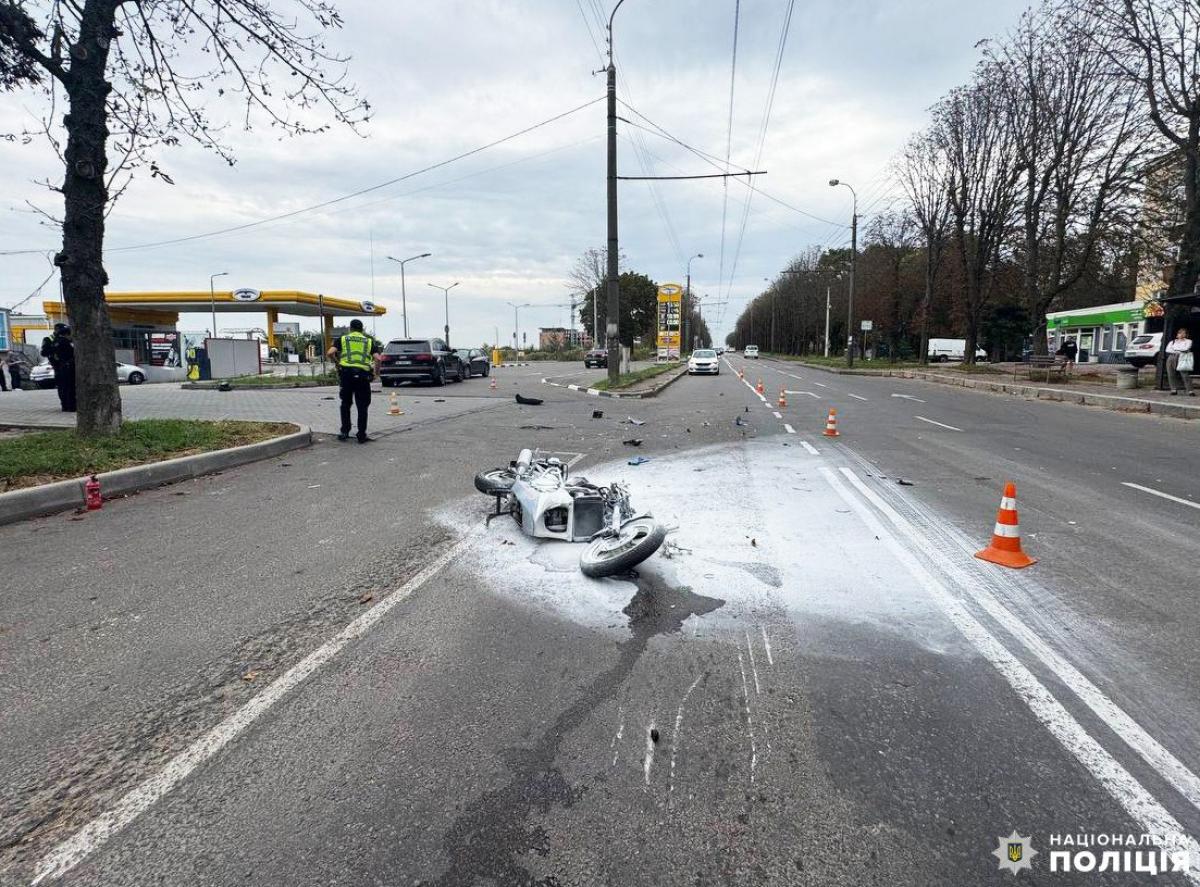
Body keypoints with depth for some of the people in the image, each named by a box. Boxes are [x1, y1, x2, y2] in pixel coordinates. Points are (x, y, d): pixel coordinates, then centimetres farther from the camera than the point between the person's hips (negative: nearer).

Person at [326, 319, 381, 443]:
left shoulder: (342, 339, 13)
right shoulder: (369, 341, 15)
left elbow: (330, 353, -3)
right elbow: (377, 358, 0)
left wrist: (336, 361, 16)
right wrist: (375, 369, 16)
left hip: (346, 373, 0)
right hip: (363, 375, 0)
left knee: (345, 404, 16)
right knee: (362, 406, 6)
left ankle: (345, 432, 17)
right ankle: (361, 435, 6)